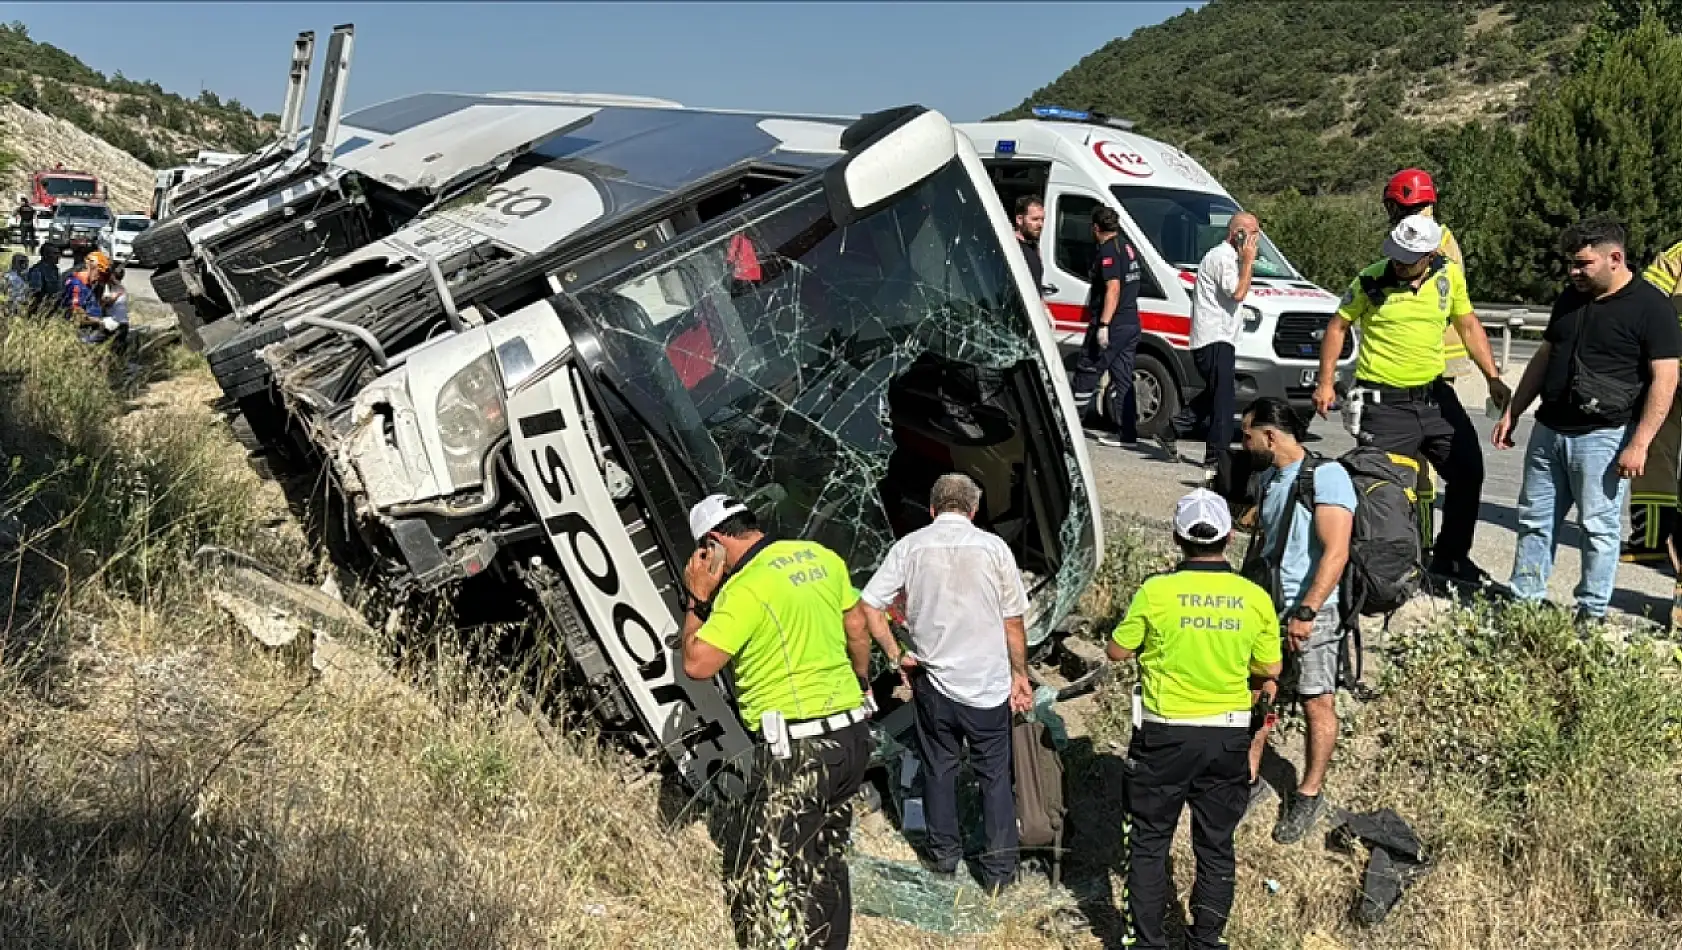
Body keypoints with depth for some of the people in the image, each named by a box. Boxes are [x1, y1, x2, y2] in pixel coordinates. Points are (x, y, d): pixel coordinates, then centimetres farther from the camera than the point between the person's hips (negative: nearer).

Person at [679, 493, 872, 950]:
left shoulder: (745, 588, -17)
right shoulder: (821, 557, 6)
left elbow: (696, 664, -17)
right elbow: (858, 630, 16)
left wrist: (698, 599, -4)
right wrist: (858, 687, 30)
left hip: (799, 751, -8)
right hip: (852, 736, 9)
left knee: (770, 882, -1)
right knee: (826, 863, 22)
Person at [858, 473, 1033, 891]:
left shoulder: (909, 546, -3)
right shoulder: (993, 546, -7)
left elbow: (870, 608, -4)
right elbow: (1013, 622, -2)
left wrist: (896, 654, 5)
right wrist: (1020, 674, 8)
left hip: (932, 679, 1)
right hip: (988, 683, -1)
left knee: (938, 769, 18)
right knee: (994, 774, 11)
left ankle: (944, 853, 29)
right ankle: (999, 866, 16)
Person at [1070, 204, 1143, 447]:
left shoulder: (1108, 250, -13)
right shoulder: (1127, 246, 15)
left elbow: (1113, 288, -22)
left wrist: (1103, 324, -25)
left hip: (1111, 325, -9)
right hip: (1131, 324, 9)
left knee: (1086, 373, 0)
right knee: (1122, 379, 10)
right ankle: (1127, 432, 10)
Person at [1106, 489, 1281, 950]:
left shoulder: (1156, 591, -14)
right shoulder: (1255, 598, -7)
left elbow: (1116, 651, -3)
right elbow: (1270, 669, 5)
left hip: (1165, 735, -2)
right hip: (1228, 737, 3)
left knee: (1149, 843, 12)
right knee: (1216, 846, 16)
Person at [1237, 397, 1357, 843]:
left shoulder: (1326, 476, -15)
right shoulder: (1269, 478, 11)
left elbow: (1335, 553, -21)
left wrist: (1305, 612, -26)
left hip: (1312, 611, -7)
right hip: (1267, 606, 7)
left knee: (1317, 704, 3)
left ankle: (1309, 795, 17)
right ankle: (1249, 778, 23)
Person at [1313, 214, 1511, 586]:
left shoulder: (1449, 275, 0)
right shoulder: (1372, 280, -11)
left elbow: (1469, 326, 12)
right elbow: (1338, 327, -1)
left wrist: (1493, 378, 6)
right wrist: (1325, 383, -6)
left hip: (1435, 395, 5)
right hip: (1385, 402, -5)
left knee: (1469, 471, 9)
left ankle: (1451, 558, 27)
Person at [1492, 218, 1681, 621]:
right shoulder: (1571, 298, 12)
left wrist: (1639, 444, -18)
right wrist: (1512, 412, 16)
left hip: (1603, 437, -7)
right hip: (1549, 431, 7)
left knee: (1599, 528, 1)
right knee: (1534, 521, 9)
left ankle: (1592, 614, 11)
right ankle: (1523, 601, 18)